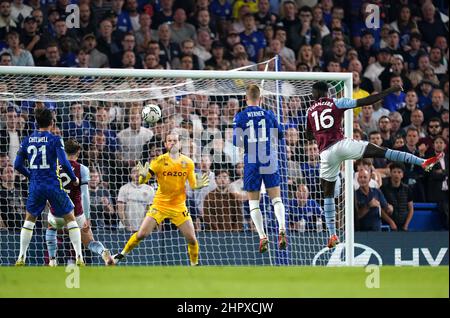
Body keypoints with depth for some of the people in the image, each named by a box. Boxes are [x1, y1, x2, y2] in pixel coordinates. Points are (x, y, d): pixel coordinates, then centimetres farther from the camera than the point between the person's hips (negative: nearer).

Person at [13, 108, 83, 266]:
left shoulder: (27, 141, 4)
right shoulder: (55, 140, -7)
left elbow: (17, 165, 6)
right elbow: (64, 162, -16)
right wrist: (74, 179, 0)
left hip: (35, 186, 3)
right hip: (54, 186, -3)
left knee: (29, 220, 20)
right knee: (70, 219, 8)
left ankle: (21, 257, 14)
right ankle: (79, 257, 1)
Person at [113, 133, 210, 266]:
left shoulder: (188, 162, -1)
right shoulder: (160, 161, -8)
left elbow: (193, 184, 5)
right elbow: (142, 181, -12)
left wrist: (198, 185, -18)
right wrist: (143, 176, -35)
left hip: (179, 207, 2)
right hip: (160, 204, -2)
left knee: (192, 239, -4)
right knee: (141, 234, -8)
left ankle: (195, 264, 19)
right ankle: (122, 254, 13)